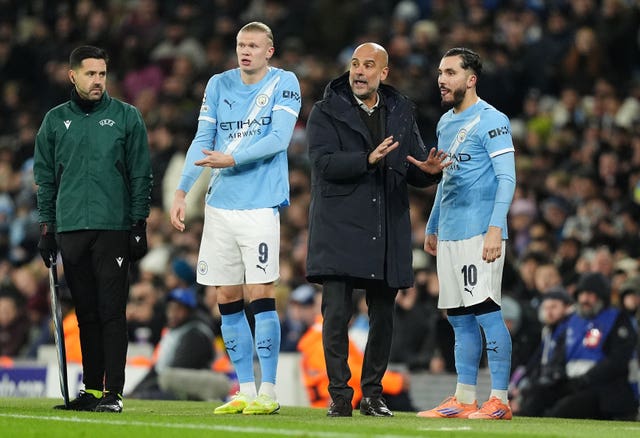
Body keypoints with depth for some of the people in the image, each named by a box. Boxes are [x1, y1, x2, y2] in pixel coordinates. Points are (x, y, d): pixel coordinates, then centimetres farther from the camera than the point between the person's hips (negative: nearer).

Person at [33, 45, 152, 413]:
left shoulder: (126, 117, 4)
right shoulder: (56, 121, 11)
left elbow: (142, 175, 3)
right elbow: (46, 178, 14)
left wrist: (139, 224, -3)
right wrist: (47, 227, 8)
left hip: (114, 229, -3)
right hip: (70, 230, 3)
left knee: (112, 312, -6)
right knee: (87, 313, 7)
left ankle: (113, 392, -5)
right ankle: (91, 388, 12)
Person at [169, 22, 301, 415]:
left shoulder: (284, 84, -2)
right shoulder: (219, 85, 11)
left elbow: (278, 139, -12)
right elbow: (202, 142, 11)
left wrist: (232, 159, -20)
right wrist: (182, 192, 3)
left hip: (261, 203, -5)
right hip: (220, 203, 5)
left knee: (260, 295, -10)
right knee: (227, 300, 5)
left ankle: (268, 392, -5)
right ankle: (245, 390, 12)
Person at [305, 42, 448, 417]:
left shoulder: (401, 113, 12)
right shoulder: (326, 112, 1)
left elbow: (414, 172, 11)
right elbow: (324, 163, -13)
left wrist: (428, 170, -12)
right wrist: (367, 160, -27)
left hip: (388, 231, 4)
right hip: (341, 230, -4)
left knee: (383, 316, 8)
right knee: (337, 313, -8)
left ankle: (373, 393, 18)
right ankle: (339, 394, -1)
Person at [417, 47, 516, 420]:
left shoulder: (490, 120, -8)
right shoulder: (446, 123, 18)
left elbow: (507, 179, -13)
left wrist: (495, 229, -22)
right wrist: (432, 228, 26)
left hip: (481, 232, -9)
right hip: (450, 234, 9)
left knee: (486, 312, -11)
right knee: (459, 318, 8)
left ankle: (500, 400, -9)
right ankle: (464, 400, 12)